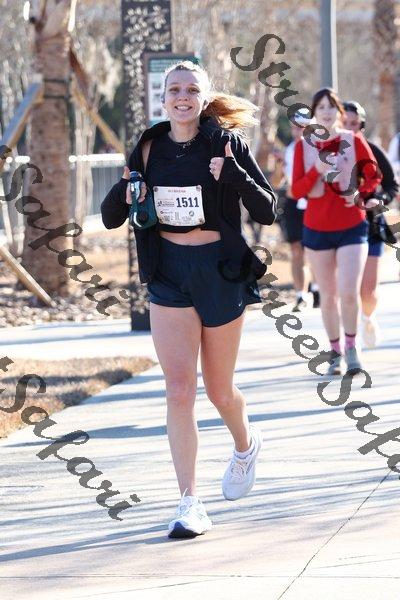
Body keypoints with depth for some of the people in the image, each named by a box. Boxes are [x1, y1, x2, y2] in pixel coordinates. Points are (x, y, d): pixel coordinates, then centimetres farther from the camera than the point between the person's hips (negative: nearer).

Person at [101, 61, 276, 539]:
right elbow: (110, 218, 8)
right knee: (179, 388, -9)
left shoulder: (226, 143, -6)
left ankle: (245, 444, 45)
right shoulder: (150, 147, 3)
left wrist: (234, 175, -25)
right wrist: (124, 193, -15)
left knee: (219, 389, 11)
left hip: (221, 270, -2)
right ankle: (190, 504, -9)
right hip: (168, 273, 2)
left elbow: (267, 213, -8)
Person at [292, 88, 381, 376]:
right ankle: (335, 352, 20)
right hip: (317, 230, 2)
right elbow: (296, 190, -2)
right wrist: (317, 170, -18)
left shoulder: (354, 141, -1)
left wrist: (360, 194, -11)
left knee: (349, 292, -14)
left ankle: (352, 346, 7)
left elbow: (374, 175, 8)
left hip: (352, 228, -2)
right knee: (328, 295, 7)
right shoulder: (304, 146, 2)